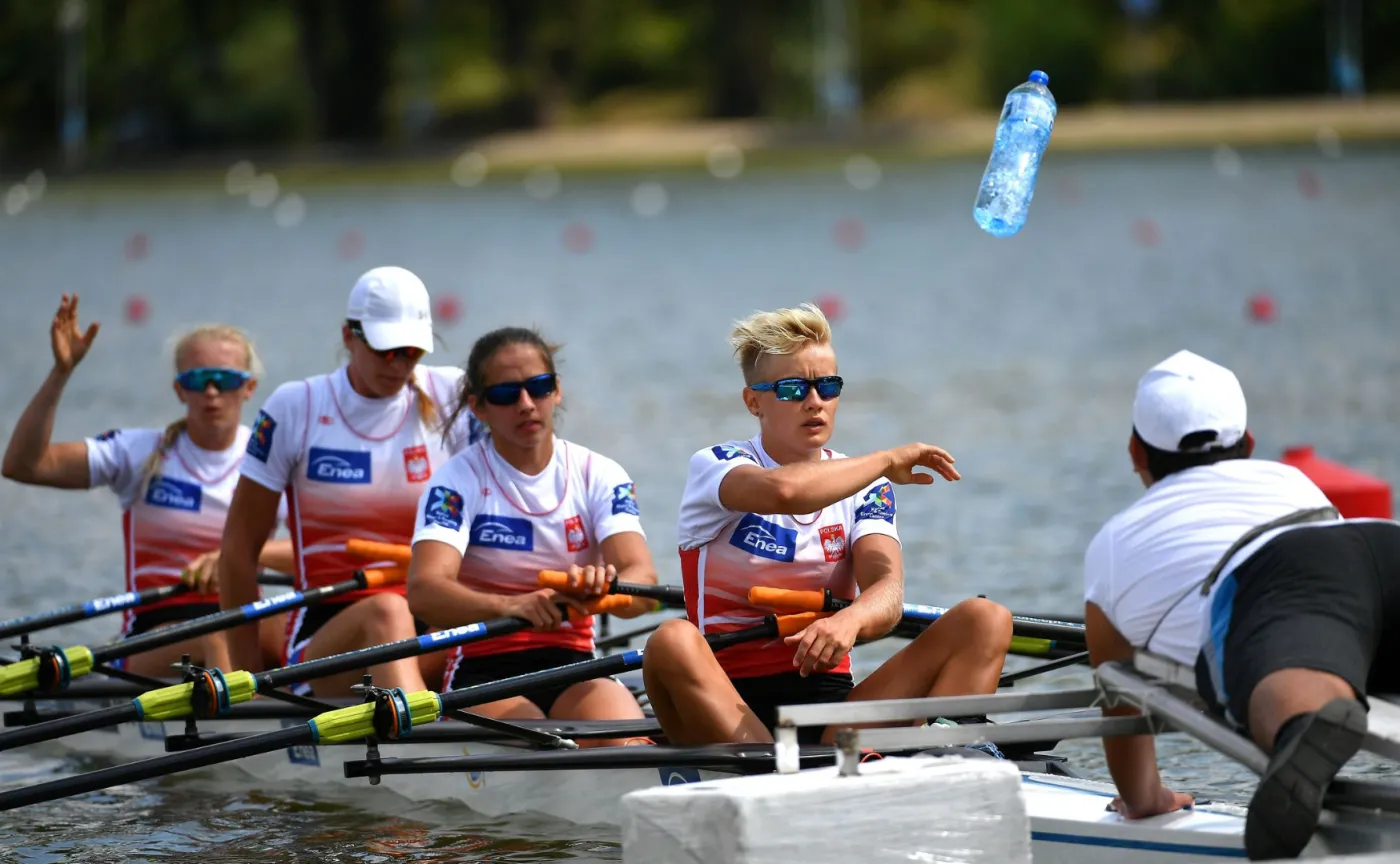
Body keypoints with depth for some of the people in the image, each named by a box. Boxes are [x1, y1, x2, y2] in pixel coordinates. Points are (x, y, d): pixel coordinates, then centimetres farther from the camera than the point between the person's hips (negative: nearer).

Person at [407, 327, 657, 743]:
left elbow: (643, 582, -11)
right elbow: (423, 591, -20)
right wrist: (510, 606, -40)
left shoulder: (600, 476, 5)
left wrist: (604, 587, -37)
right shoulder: (457, 481, -3)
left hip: (574, 666, 2)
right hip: (482, 673, -2)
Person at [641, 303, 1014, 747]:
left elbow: (888, 592, -6)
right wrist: (888, 461, -8)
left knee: (985, 620, -13)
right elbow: (782, 491, -24)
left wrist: (848, 622, -31)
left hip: (830, 696, 4)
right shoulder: (713, 467, 2)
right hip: (730, 702, -4)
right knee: (672, 642, -36)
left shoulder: (864, 486, 14)